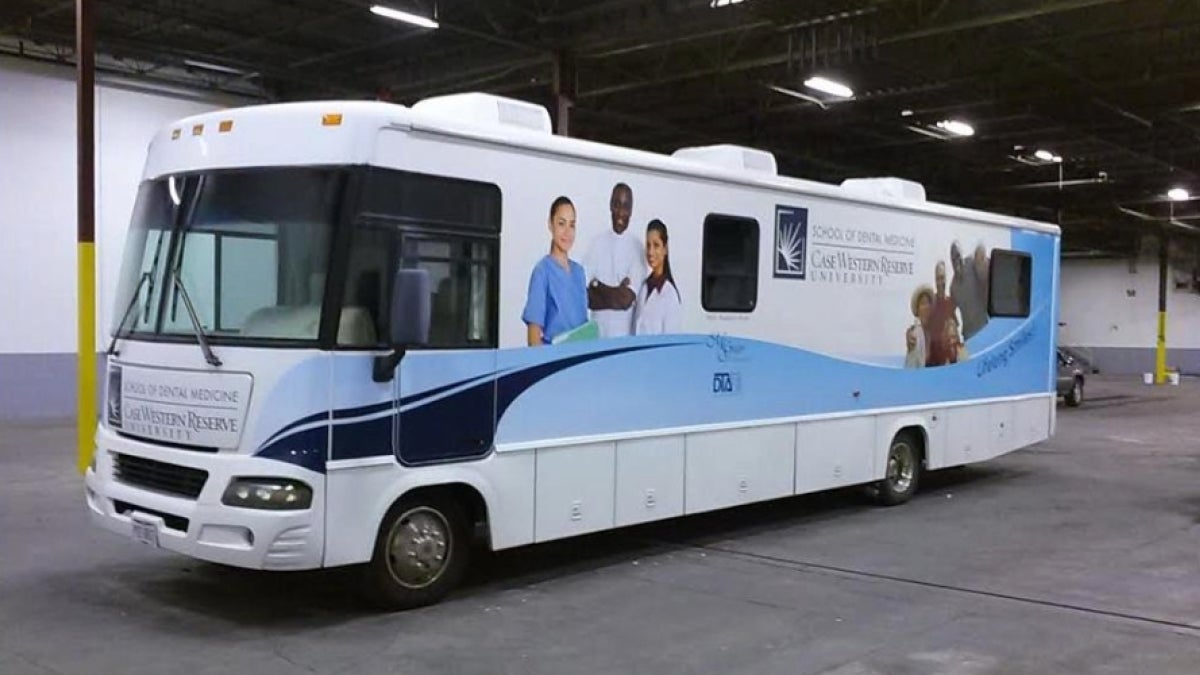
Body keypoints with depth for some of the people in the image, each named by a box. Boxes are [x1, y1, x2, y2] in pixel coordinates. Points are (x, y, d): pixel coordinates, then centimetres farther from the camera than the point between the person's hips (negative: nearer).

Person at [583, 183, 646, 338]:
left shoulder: (636, 246, -3)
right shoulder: (597, 242, 3)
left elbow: (628, 299, -11)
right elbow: (587, 297, -3)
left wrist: (598, 286, -4)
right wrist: (616, 295, -11)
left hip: (626, 332, -1)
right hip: (598, 331, 1)